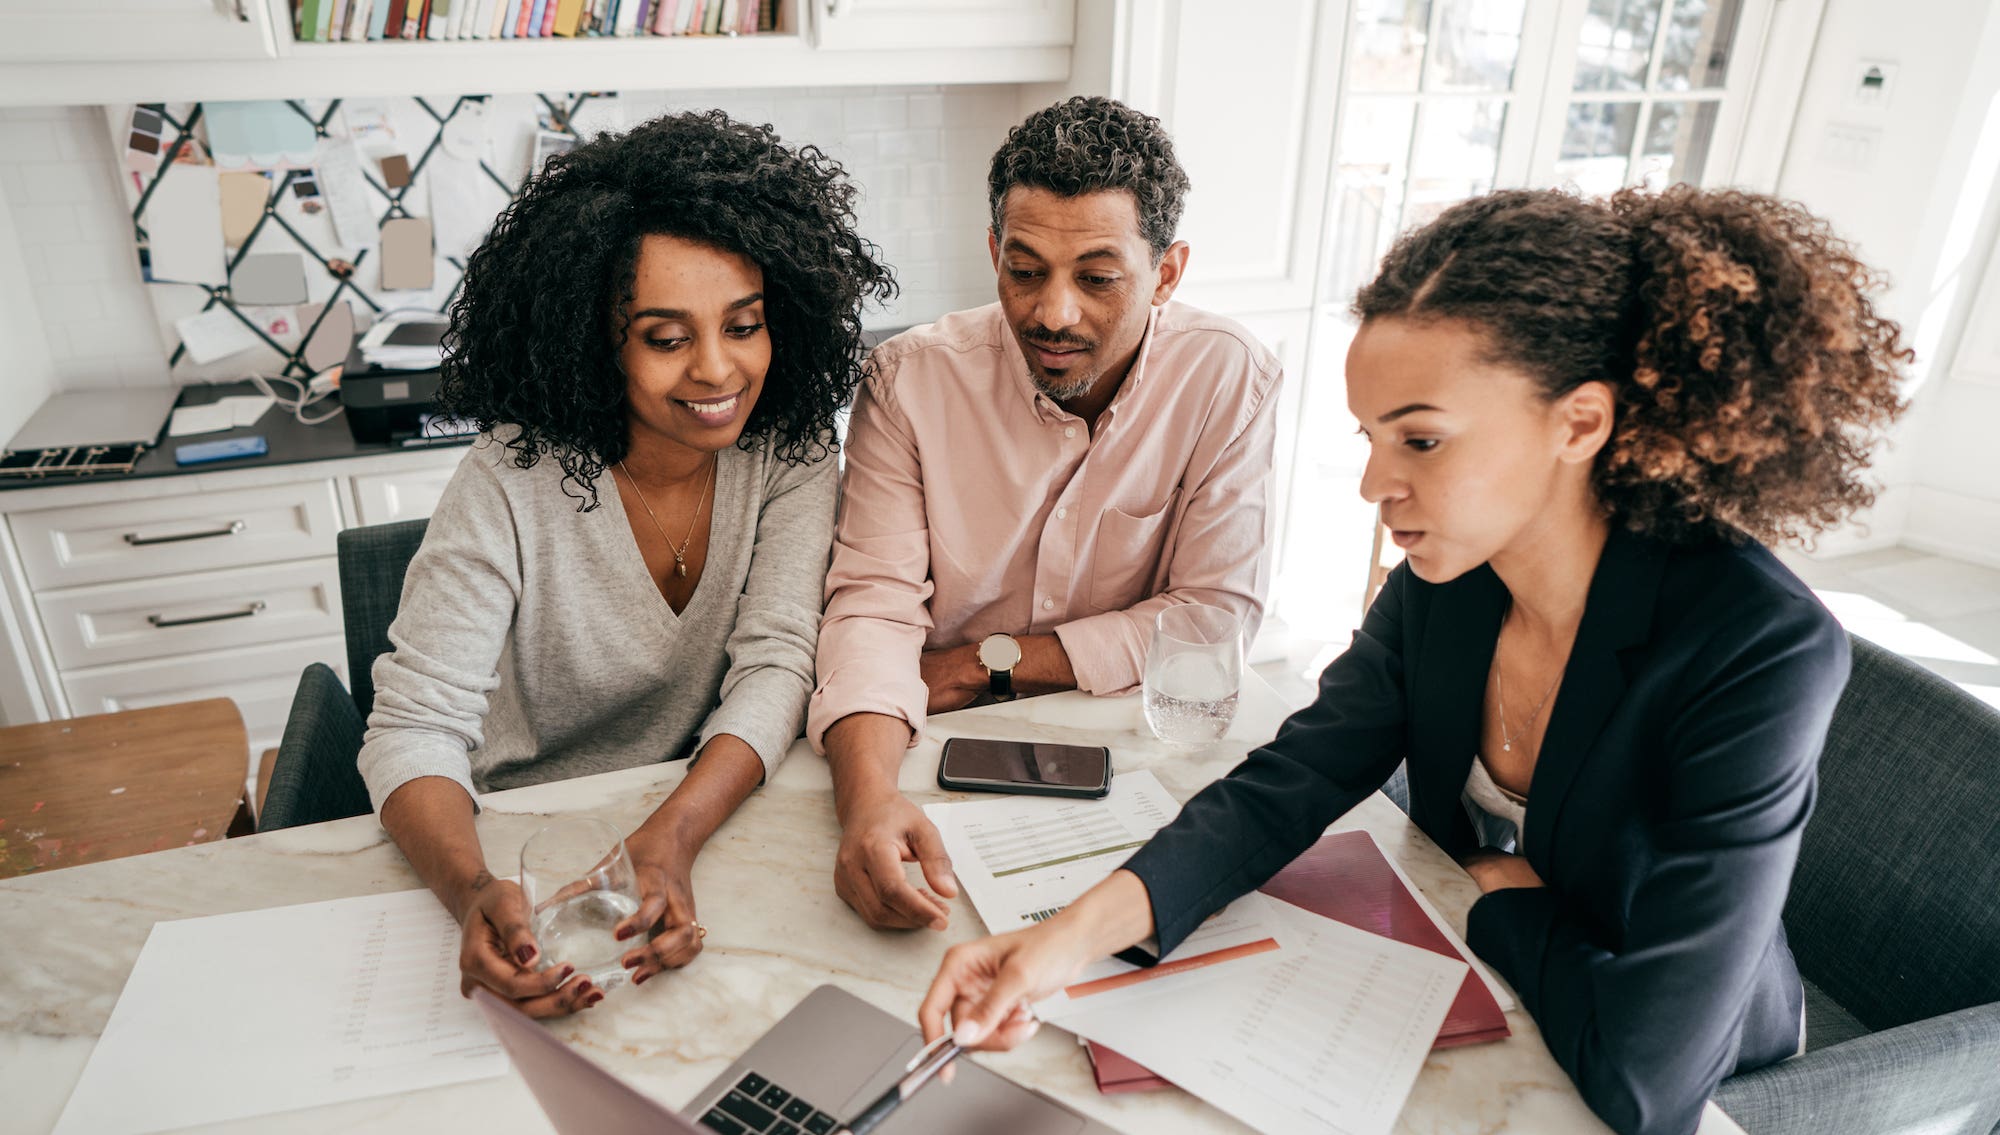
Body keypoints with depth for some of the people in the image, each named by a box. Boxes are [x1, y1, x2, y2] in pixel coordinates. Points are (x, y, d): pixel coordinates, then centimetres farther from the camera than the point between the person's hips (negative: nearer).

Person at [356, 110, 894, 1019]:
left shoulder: (789, 449, -9)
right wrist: (474, 893, -38)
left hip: (713, 818, 1)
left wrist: (672, 836, -31)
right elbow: (416, 727, -17)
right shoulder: (514, 483, -17)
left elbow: (775, 667, -14)